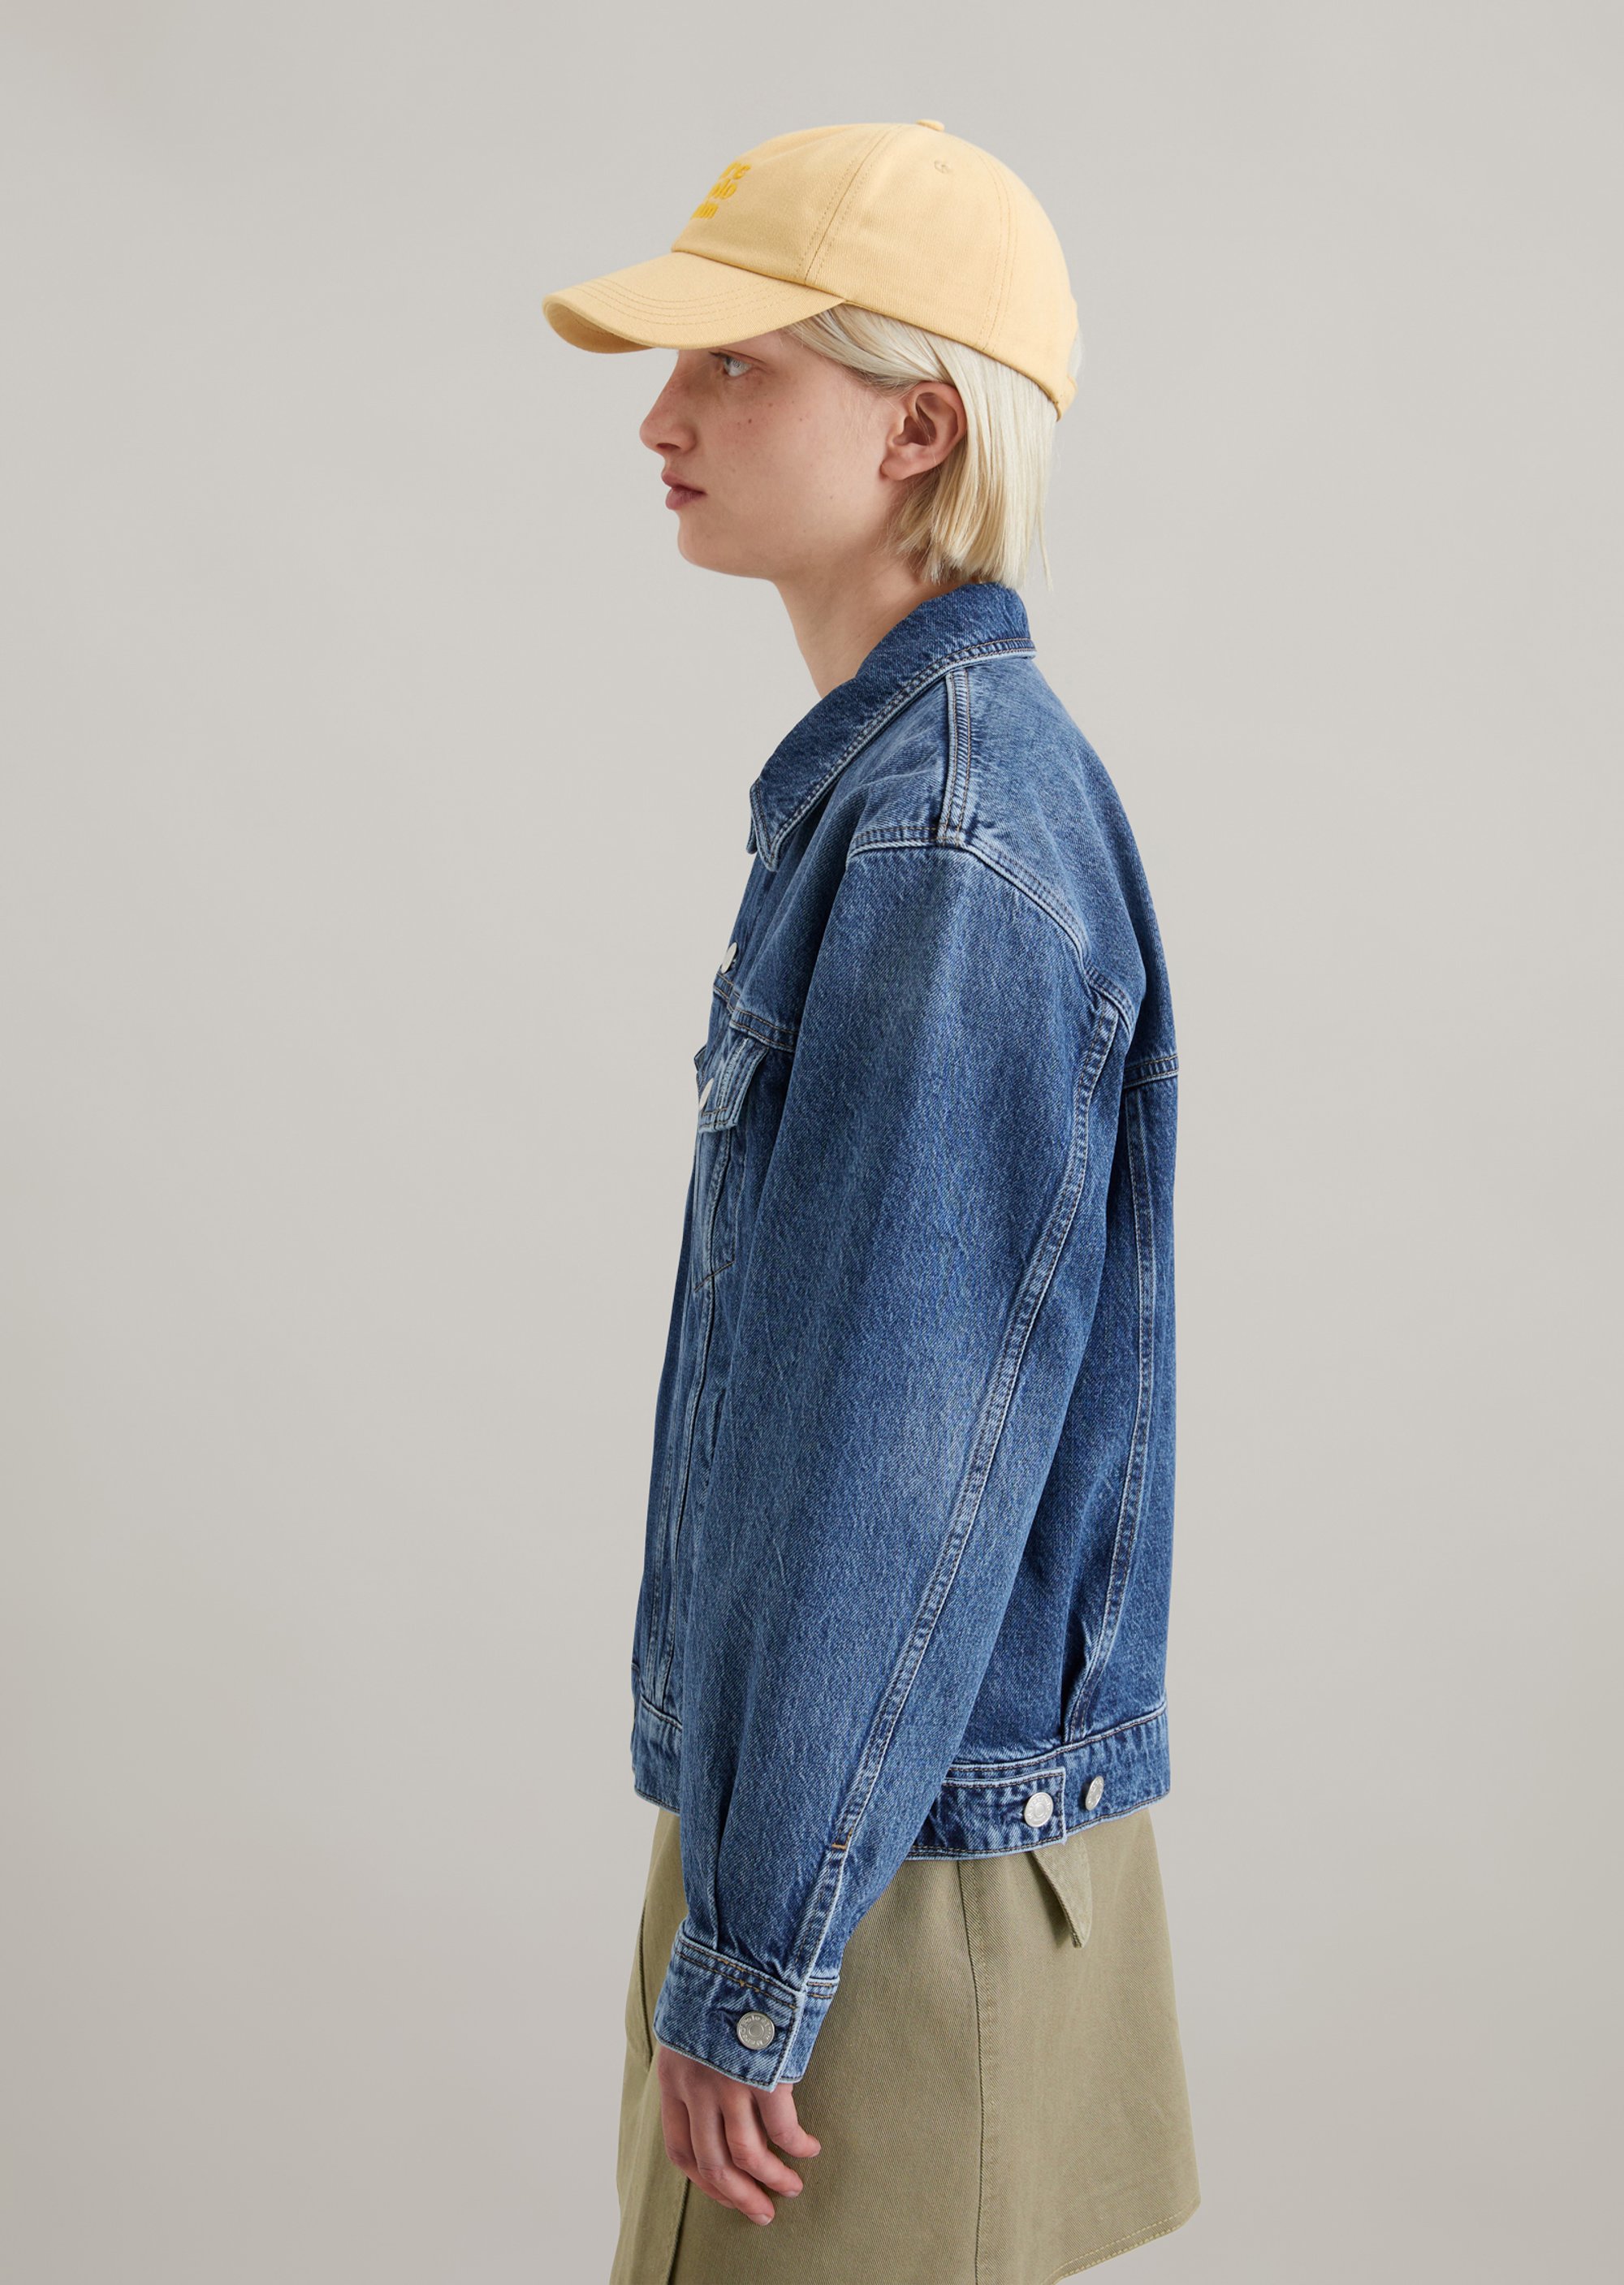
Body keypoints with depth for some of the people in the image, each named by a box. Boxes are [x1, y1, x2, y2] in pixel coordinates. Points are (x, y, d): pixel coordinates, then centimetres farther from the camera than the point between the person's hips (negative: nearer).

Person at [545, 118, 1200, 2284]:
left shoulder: (956, 840, -21)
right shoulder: (889, 781, 9)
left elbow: (914, 1438, -24)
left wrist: (752, 1962, -17)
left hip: (895, 1844, -9)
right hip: (866, 1792, 9)